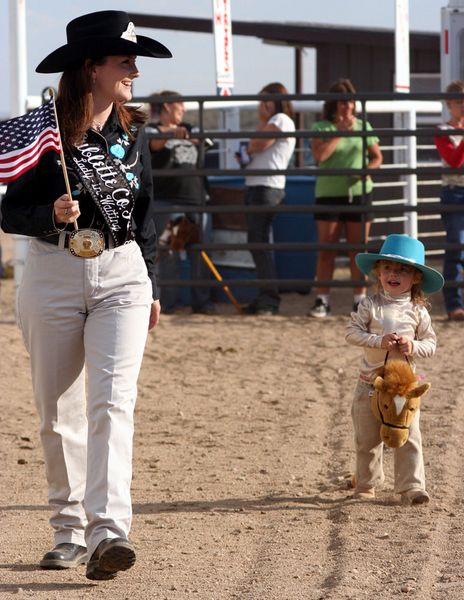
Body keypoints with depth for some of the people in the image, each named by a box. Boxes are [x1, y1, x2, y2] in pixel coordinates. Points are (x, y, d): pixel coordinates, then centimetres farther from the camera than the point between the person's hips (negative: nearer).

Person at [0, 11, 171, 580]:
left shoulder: (132, 134, 7)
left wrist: (152, 287, 19)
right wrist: (52, 214, -24)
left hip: (121, 275, 2)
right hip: (53, 277, -2)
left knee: (112, 401, -15)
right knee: (58, 412, 7)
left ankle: (108, 531, -25)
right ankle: (68, 529, 22)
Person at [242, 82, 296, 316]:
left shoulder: (281, 120, -5)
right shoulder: (272, 122, 26)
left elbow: (256, 146, -12)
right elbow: (252, 149, 19)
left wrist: (261, 121, 3)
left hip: (267, 188, -11)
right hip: (255, 185, 11)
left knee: (259, 242, -14)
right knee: (256, 242, 9)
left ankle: (269, 299, -16)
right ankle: (264, 297, 11)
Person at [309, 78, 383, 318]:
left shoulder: (363, 127, 8)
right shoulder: (321, 128, -1)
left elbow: (377, 156, 13)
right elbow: (319, 155, -17)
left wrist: (369, 169, -8)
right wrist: (340, 132, -14)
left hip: (359, 193, 2)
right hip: (329, 193, -2)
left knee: (358, 250, 4)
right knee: (326, 250, -1)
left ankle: (360, 300, 10)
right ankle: (322, 300, 3)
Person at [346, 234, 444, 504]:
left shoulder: (417, 311, 0)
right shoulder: (370, 305, -3)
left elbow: (431, 344, 3)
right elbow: (352, 332, -8)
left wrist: (413, 346, -18)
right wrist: (379, 341, -21)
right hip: (371, 382, 0)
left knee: (409, 437, -6)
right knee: (368, 439, 9)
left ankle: (412, 486, -3)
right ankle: (366, 484, 24)